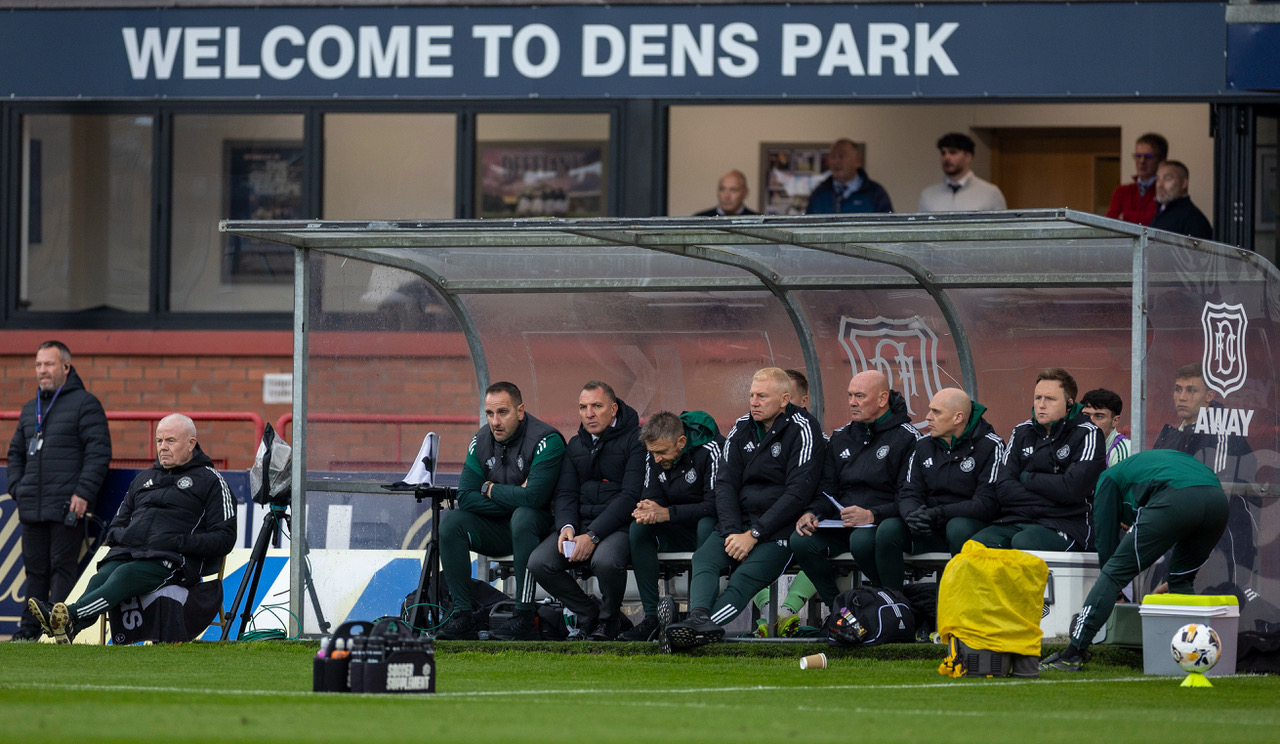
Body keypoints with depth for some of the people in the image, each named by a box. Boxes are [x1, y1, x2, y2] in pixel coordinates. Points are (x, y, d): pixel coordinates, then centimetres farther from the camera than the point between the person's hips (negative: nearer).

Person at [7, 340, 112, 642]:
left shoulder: (85, 403, -3)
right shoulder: (30, 409, 19)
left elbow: (98, 452, -10)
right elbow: (16, 452, 26)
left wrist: (83, 493, -17)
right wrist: (17, 487, 10)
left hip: (67, 508, -7)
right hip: (32, 509, 7)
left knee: (63, 569, -6)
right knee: (35, 569, 10)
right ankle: (30, 628, 15)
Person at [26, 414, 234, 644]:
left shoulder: (211, 481, 11)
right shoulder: (144, 479, 29)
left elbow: (225, 538, 2)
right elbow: (117, 525, 32)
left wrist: (181, 542, -11)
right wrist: (118, 534, 6)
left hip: (170, 560, -5)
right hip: (127, 552, 5)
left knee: (125, 575, -35)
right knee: (100, 579, -29)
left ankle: (71, 616, -59)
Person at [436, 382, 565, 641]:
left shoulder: (547, 440, -17)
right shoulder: (482, 441, 1)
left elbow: (534, 497, -30)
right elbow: (466, 498, -6)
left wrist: (490, 489, -14)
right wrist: (513, 497, -17)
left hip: (538, 527, -5)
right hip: (497, 530, 5)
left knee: (523, 515, -37)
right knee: (450, 520, -17)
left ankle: (525, 618, -38)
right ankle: (462, 616, -21)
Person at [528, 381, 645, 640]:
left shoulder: (634, 440, -4)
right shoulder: (575, 446, 18)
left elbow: (630, 496, -12)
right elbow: (566, 493, 12)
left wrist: (593, 535, -20)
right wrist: (567, 527, -12)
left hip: (619, 525, -6)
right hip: (580, 522, 6)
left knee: (605, 561, -38)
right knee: (539, 563, -20)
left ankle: (609, 620, -7)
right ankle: (589, 613, 1)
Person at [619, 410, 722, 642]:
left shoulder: (710, 451, -19)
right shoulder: (654, 460, 2)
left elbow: (715, 505, -25)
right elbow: (651, 499, 2)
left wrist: (666, 513, -30)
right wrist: (647, 512, -25)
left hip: (713, 527, -6)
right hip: (680, 535, 6)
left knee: (706, 525, -38)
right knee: (639, 527, -19)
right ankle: (652, 617, -22)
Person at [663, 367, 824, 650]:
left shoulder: (801, 430, -5)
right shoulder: (742, 428, 13)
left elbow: (798, 492, -12)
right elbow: (726, 483, 9)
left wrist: (754, 535, -16)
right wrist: (733, 532, -10)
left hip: (780, 528, -5)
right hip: (741, 521, 5)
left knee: (746, 576, -30)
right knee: (704, 558, -25)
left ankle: (700, 628, -52)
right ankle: (699, 618, -50)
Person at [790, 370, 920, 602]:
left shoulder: (907, 438, -3)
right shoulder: (840, 437, 18)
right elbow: (827, 490, 19)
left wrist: (872, 515, -25)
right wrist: (812, 513, -4)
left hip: (884, 522, -6)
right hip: (843, 522, 6)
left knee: (862, 541, -39)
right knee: (801, 541, -21)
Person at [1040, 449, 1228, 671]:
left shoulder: (1110, 478, 30)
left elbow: (1106, 538, 27)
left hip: (1175, 502, -6)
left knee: (1113, 574, 2)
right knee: (1181, 580, 27)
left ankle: (1073, 654, -4)